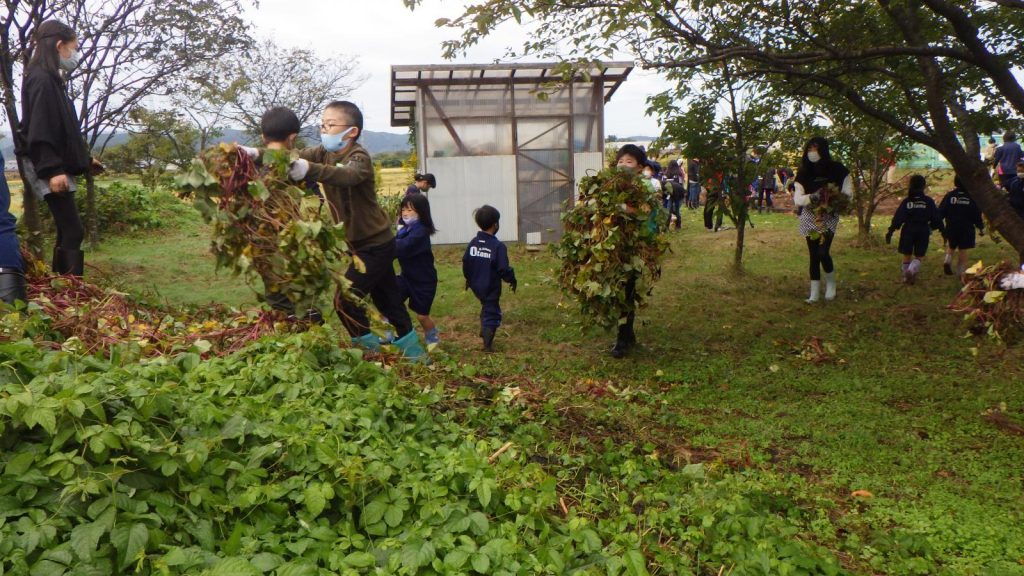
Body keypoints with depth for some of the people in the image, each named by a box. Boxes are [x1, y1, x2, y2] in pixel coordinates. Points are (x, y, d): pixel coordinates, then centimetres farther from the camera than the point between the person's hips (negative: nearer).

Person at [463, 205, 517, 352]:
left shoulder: (473, 243, -2)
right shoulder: (498, 246, -20)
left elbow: (466, 263, 4)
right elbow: (503, 269, -20)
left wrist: (469, 279, 19)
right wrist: (512, 280, -3)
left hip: (476, 286, 6)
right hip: (491, 288, -6)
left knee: (486, 307, 29)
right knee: (492, 314, 5)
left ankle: (484, 331, 40)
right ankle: (488, 345, 3)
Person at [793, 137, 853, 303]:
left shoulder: (837, 170, -4)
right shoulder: (803, 173, 0)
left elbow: (848, 193, 0)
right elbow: (797, 199, -5)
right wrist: (813, 197, -24)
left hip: (829, 219, -2)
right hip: (810, 219, 2)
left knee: (823, 253, -14)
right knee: (814, 255, 5)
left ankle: (831, 284, 13)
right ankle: (815, 292, 13)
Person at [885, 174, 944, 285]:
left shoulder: (906, 201, -4)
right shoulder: (928, 201, -5)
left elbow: (898, 218, -8)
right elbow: (936, 218, -1)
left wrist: (890, 231, -6)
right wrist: (942, 230, 9)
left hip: (908, 231, 1)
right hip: (923, 232, -1)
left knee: (907, 255, 14)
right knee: (918, 257, 7)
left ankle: (906, 276, 19)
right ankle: (911, 271, -20)